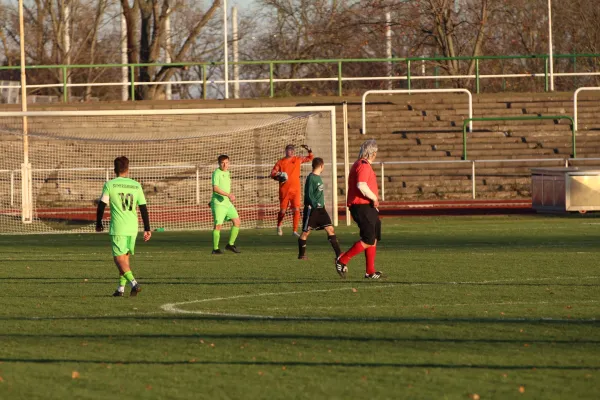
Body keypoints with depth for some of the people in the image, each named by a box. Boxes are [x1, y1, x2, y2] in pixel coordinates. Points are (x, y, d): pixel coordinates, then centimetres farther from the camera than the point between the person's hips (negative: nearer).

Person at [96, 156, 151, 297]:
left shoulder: (110, 185, -3)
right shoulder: (136, 186, 7)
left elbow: (101, 205, -2)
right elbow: (143, 208, 7)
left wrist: (98, 223, 13)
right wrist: (147, 229, 12)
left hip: (117, 228, -4)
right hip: (133, 227, 4)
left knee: (119, 258, -3)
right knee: (125, 257, 17)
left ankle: (133, 282, -23)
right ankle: (121, 288, 16)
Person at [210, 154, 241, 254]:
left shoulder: (227, 172, 14)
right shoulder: (217, 173, -12)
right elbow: (215, 188, -23)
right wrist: (228, 194, -30)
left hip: (227, 203, 8)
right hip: (218, 203, -8)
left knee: (237, 222, 3)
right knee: (218, 225, -8)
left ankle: (230, 244, 12)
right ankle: (215, 249, 0)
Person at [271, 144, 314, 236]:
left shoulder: (298, 159, 9)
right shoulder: (281, 162, 1)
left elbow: (310, 158, 21)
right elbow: (273, 174, 1)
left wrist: (309, 150, 3)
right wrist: (279, 176, -19)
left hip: (295, 189, 1)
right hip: (284, 190, -1)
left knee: (296, 210, -11)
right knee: (282, 210, 4)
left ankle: (295, 231, -7)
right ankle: (279, 226, 32)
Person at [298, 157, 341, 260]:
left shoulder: (318, 177, 12)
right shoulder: (311, 178, -13)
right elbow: (309, 194, -18)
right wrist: (315, 205, -28)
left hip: (320, 208, 8)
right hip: (311, 208, -8)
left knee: (330, 229, -1)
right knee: (306, 232, 2)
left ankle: (338, 254, -5)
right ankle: (301, 255, 13)